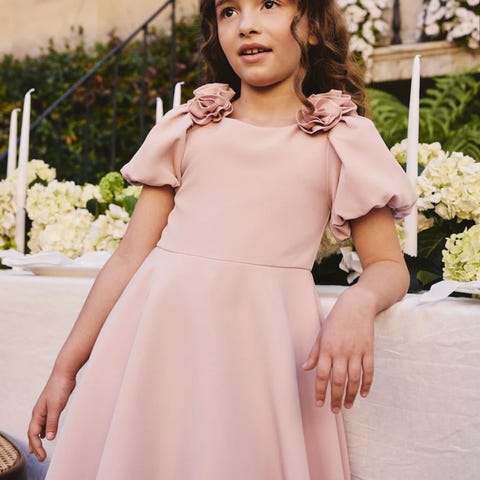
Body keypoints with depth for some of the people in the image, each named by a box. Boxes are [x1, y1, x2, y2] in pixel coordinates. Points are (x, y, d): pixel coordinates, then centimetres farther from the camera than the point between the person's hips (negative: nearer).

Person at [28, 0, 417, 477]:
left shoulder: (344, 138, 5)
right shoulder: (185, 126, 10)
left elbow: (389, 265, 5)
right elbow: (130, 255, 8)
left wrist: (357, 301, -19)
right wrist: (65, 367, 6)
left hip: (265, 342, -2)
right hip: (158, 335, 2)